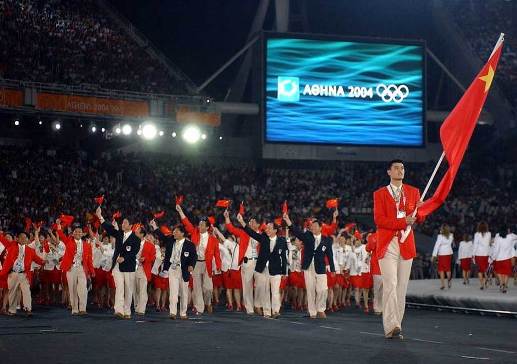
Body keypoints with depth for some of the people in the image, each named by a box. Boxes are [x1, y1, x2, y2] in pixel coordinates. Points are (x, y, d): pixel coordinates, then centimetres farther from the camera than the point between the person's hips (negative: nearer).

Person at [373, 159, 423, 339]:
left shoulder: (413, 192, 14)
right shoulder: (380, 194, 5)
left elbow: (419, 218, 8)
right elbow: (379, 220, -7)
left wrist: (419, 210, -16)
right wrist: (403, 221, -18)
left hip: (406, 244, 4)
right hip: (387, 244, -4)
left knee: (402, 287, 5)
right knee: (390, 284, -15)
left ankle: (396, 326, 10)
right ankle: (391, 327, -19)